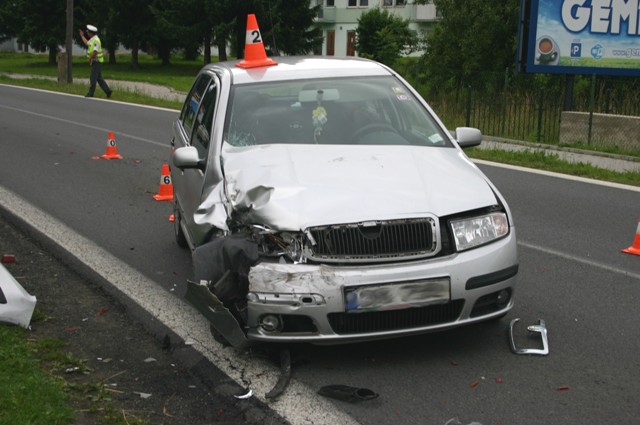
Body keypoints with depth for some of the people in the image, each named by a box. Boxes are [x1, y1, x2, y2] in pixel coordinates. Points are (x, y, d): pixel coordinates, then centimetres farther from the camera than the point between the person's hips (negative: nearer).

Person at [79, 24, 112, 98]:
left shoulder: (96, 40, -20)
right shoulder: (92, 39, 12)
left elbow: (95, 52, -28)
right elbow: (87, 43, 33)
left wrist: (90, 59, -16)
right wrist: (82, 36, 41)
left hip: (96, 61, -10)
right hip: (95, 61, 10)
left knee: (93, 77, -5)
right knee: (99, 78, 11)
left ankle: (91, 93, -1)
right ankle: (107, 91, 10)